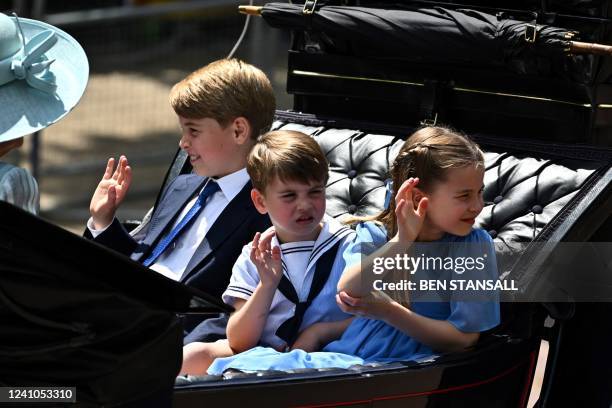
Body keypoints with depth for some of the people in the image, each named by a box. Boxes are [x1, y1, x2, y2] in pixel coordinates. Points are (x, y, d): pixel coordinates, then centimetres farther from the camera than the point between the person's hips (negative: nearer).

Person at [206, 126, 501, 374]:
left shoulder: (474, 246, 0)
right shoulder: (374, 234, 6)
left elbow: (465, 337, -3)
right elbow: (347, 292, -12)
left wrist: (388, 311, -10)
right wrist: (400, 242, -23)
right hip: (343, 354, 3)